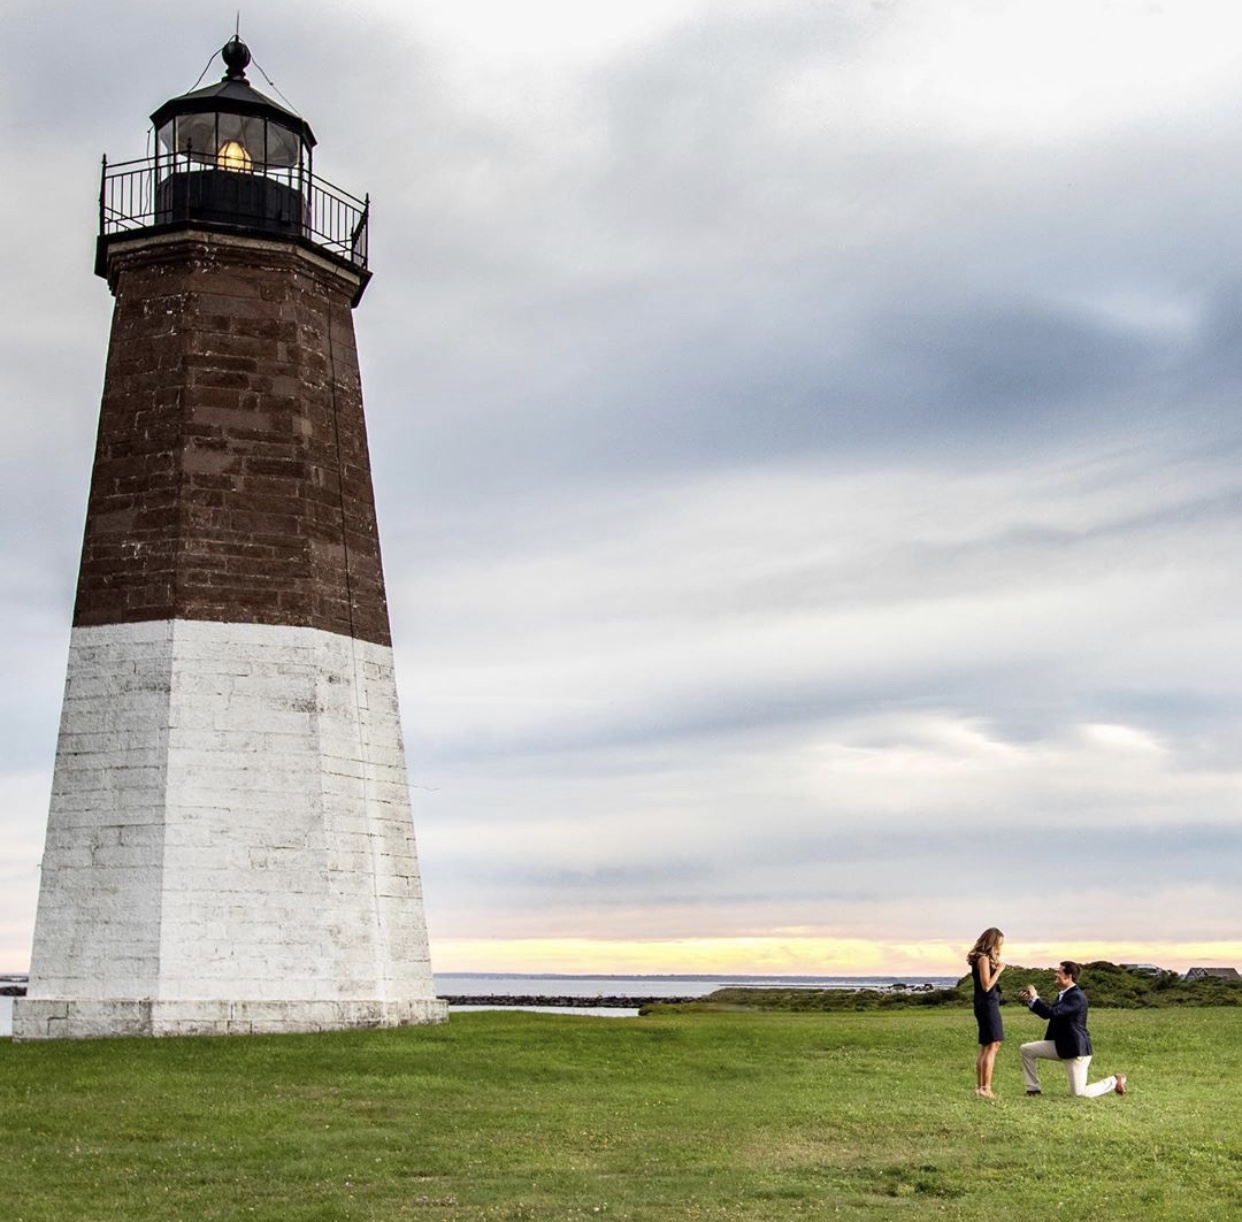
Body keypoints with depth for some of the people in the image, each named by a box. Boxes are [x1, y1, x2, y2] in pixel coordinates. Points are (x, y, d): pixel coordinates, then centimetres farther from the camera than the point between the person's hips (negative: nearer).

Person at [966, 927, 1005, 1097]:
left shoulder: (984, 958, 14)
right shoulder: (984, 958, -14)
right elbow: (987, 985, -19)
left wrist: (996, 963, 10)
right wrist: (999, 969, -14)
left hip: (985, 1005, 10)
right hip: (988, 1005, -10)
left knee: (985, 1047, 14)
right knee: (993, 1046, -11)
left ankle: (980, 1086, 18)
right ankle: (985, 1088, -14)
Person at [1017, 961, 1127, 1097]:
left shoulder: (1076, 996, -22)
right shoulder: (1064, 994, 8)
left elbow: (1053, 1012, -30)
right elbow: (1047, 1013, 19)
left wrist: (1035, 997, -21)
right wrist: (1030, 999, 8)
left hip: (1075, 1049, -9)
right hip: (1060, 1045, 9)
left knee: (1078, 1093, -6)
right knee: (1026, 1050, 2)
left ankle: (1115, 1081, 14)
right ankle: (1033, 1089, 12)